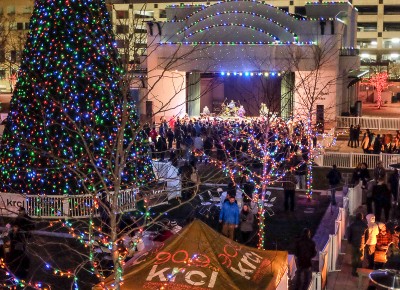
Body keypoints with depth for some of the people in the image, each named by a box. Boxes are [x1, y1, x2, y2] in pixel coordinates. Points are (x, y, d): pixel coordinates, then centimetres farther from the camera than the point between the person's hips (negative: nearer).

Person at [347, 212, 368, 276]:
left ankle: (354, 271, 13)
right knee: (360, 258, 13)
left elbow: (349, 234, -6)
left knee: (354, 257, 11)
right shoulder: (365, 225, -8)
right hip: (361, 244, 0)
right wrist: (365, 243, 13)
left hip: (353, 243, 0)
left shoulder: (352, 225, -10)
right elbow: (367, 236, -1)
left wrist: (349, 242, 9)